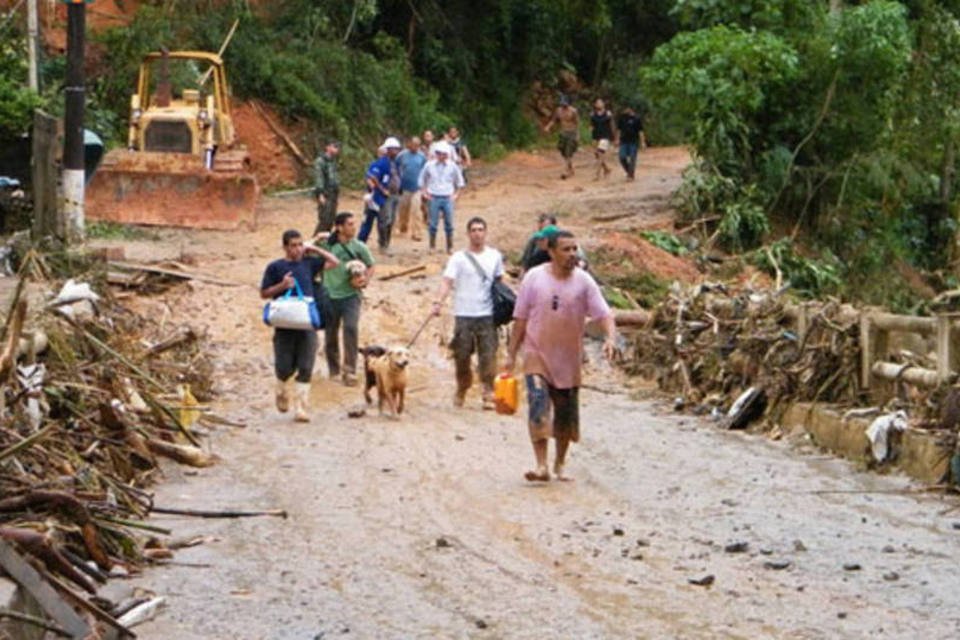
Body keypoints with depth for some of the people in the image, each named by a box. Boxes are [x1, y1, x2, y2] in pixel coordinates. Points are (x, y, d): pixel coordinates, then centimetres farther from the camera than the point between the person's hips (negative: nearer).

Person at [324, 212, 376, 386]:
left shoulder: (359, 247, -2)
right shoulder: (326, 244, -4)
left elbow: (370, 267, 10)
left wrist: (364, 280, -7)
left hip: (350, 295, -1)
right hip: (330, 295, 1)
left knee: (351, 328, -19)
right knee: (330, 333, 11)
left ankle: (349, 370, -13)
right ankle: (333, 369, 31)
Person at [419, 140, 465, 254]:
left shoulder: (452, 166, 0)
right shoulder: (429, 165, -2)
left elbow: (459, 182, 13)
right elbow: (422, 180, 10)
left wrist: (456, 194, 6)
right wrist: (425, 193, 3)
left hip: (448, 198, 1)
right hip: (434, 198, -1)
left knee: (449, 224, 4)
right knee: (433, 223, 2)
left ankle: (450, 248, 13)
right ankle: (432, 246, 13)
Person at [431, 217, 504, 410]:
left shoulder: (495, 256, 9)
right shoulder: (459, 258, -1)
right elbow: (447, 281, -11)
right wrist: (439, 302, -25)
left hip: (487, 314, 1)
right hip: (463, 315, -1)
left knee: (488, 357, -5)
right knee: (462, 356, 5)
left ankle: (489, 394, -2)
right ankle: (461, 391, 23)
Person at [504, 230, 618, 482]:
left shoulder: (583, 282, -3)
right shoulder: (534, 278, -4)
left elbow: (603, 313, -8)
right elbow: (520, 318, 1)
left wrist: (611, 337, -27)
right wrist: (511, 354, 2)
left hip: (569, 360, 2)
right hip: (537, 355, -2)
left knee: (566, 414, 11)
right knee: (538, 407, -19)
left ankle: (559, 464, 29)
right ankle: (541, 466, -22)